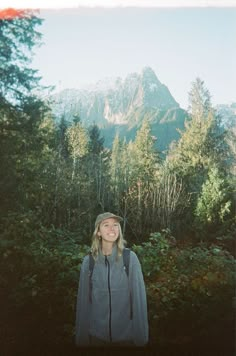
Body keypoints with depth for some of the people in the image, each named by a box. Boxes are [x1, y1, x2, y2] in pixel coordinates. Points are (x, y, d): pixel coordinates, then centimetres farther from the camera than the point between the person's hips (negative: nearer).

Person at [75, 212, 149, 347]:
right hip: (96, 334, 2)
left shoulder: (130, 258, -14)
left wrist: (140, 336, -9)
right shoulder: (88, 261, -7)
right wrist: (82, 337, 4)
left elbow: (139, 297, -10)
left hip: (126, 334, -1)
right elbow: (83, 300, -1)